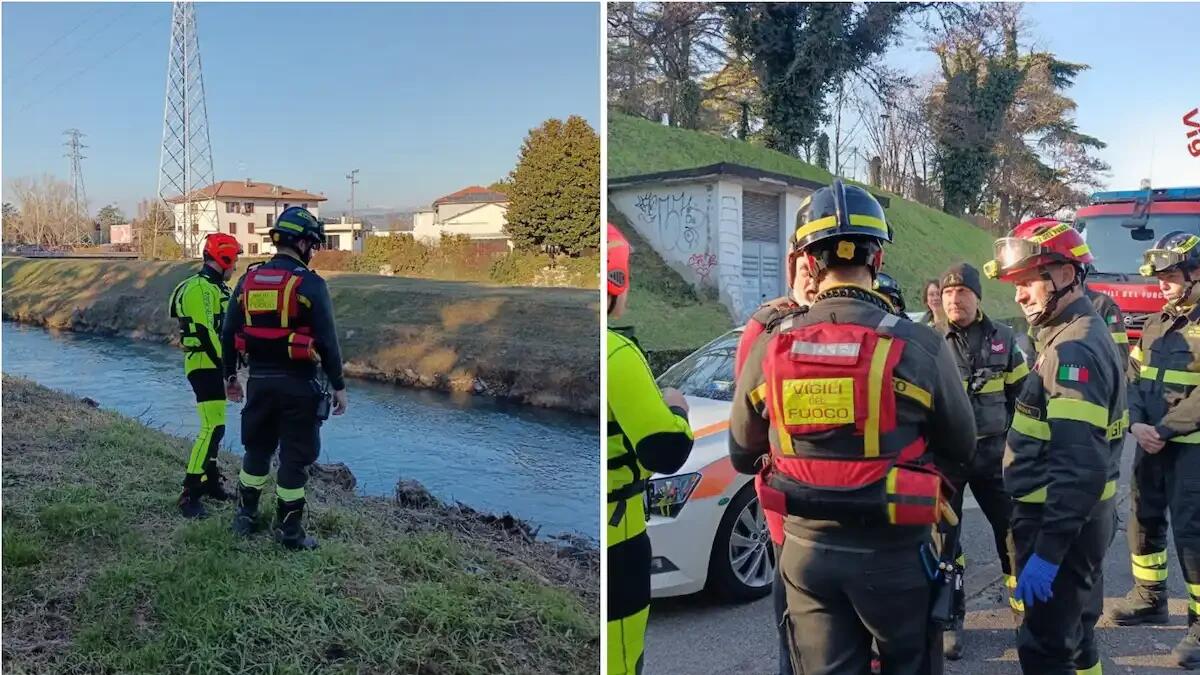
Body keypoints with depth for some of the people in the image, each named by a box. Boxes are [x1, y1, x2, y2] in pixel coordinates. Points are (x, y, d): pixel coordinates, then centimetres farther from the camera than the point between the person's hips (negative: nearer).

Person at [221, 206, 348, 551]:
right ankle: (289, 531, 10)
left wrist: (230, 375, 20)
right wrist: (338, 385, -5)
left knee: (257, 449, 21)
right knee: (295, 457, 4)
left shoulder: (248, 280, 5)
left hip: (259, 380, 5)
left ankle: (245, 516, 32)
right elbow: (327, 341, -13)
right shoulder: (310, 284, -12)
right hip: (297, 383, -5)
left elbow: (228, 334, 8)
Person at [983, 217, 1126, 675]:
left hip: (1061, 522, -10)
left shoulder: (1074, 349, -22)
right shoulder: (1082, 336, 12)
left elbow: (1079, 465, -29)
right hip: (1079, 517, 10)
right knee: (1075, 634, 22)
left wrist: (1046, 551, -29)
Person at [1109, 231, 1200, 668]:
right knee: (1144, 521, 14)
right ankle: (1149, 599, 30)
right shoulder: (1156, 325, 12)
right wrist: (1137, 424, -9)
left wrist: (1164, 431, -19)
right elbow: (1133, 378, 7)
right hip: (1150, 444, 7)